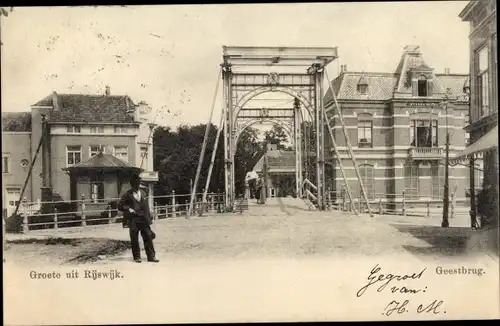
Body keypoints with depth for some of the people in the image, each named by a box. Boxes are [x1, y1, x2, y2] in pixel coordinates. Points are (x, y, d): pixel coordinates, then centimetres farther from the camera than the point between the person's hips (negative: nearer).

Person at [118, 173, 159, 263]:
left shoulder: (143, 193, 12)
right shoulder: (127, 195, 0)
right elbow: (120, 205, 1)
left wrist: (148, 219, 11)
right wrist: (128, 209, -15)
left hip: (144, 219, 3)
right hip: (133, 220, -3)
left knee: (148, 237, 0)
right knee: (134, 240, 1)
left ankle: (151, 256, 6)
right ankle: (137, 257, 13)